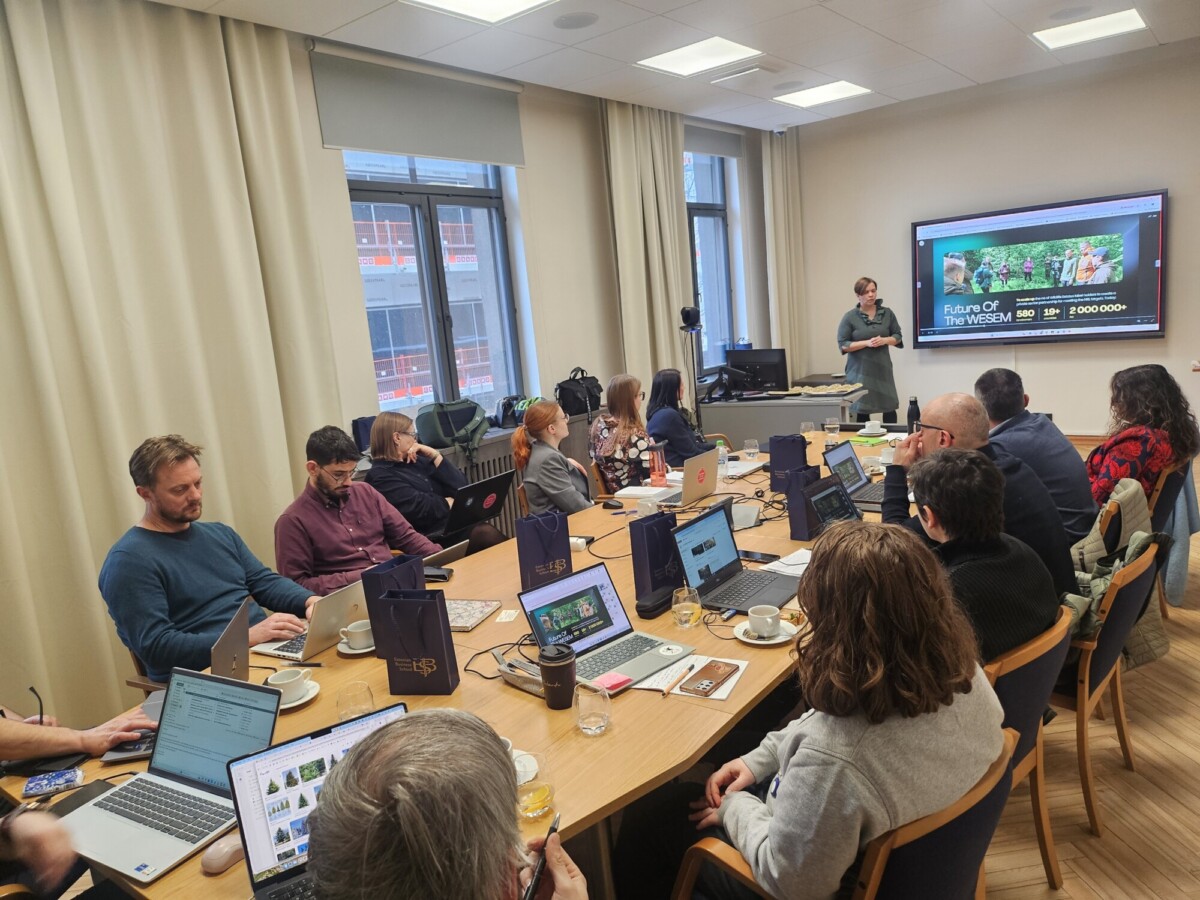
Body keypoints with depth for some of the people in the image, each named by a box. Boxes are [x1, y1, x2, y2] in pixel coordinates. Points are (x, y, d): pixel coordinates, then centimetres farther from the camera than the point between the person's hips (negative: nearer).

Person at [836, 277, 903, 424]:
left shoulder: (887, 313, 5)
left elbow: (898, 336, 11)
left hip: (882, 368, 3)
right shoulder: (850, 317, -4)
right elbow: (843, 344, -6)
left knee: (889, 407, 4)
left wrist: (884, 340, -11)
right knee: (861, 410, 0)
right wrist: (867, 343, -18)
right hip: (860, 370, -3)